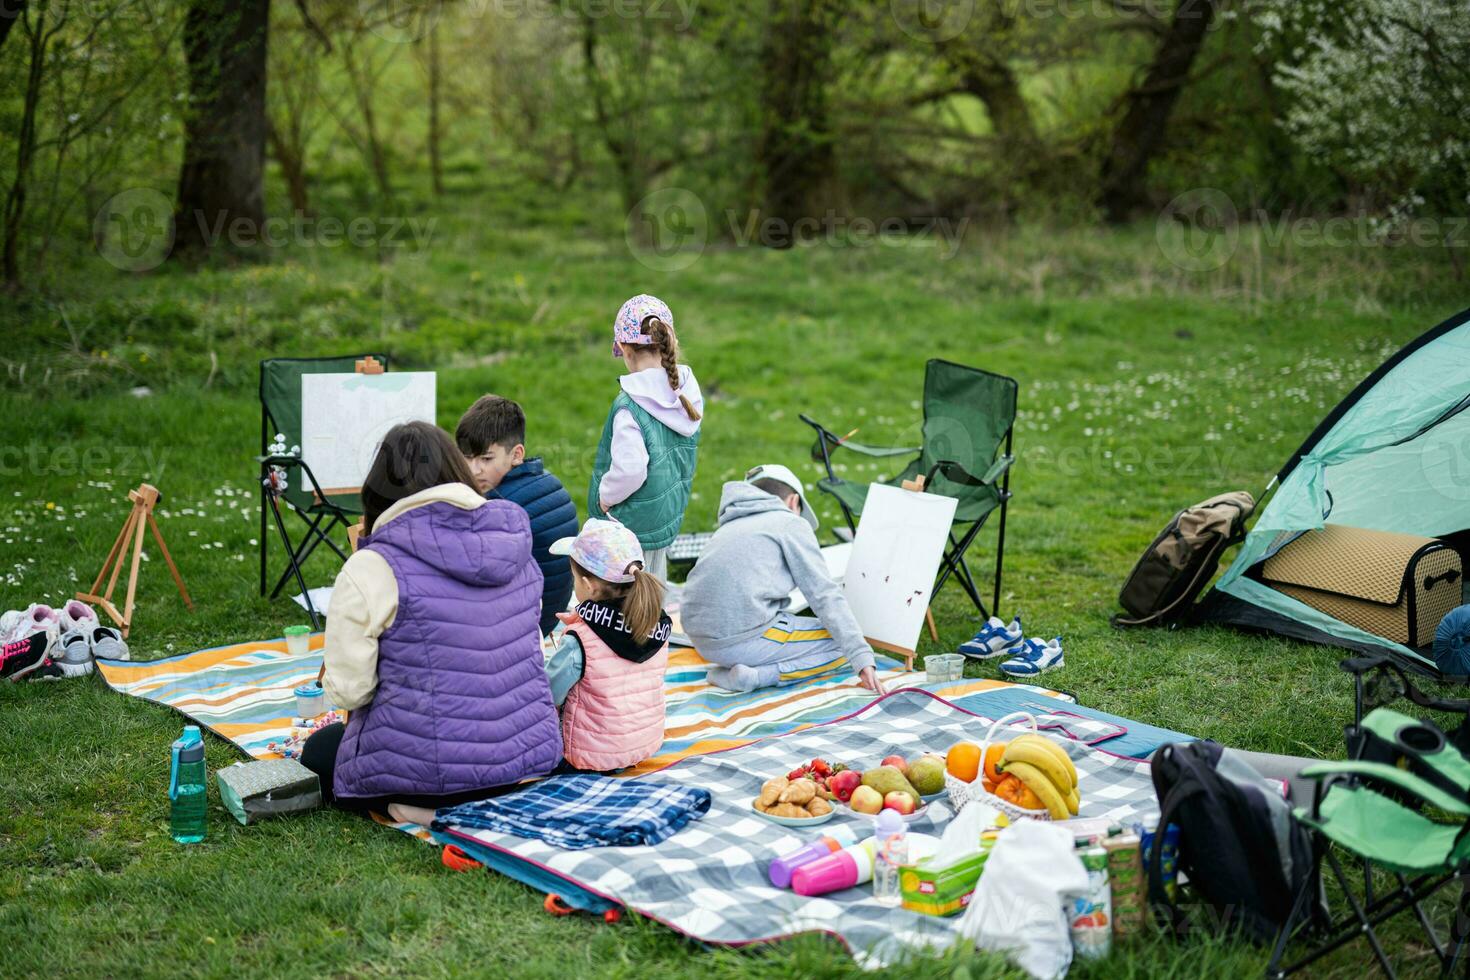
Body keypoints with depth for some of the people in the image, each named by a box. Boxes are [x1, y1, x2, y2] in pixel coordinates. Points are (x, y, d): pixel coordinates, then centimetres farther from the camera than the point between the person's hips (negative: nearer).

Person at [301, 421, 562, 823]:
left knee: (318, 753, 26)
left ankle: (425, 806, -1)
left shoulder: (372, 568, -16)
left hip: (431, 769, -6)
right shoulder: (515, 545, 2)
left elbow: (346, 691, -14)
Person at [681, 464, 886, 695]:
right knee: (843, 644, 4)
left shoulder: (729, 528, 27)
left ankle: (731, 668, 8)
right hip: (744, 639, -9)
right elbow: (825, 595, -2)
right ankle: (758, 675, -12)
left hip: (702, 640, 9)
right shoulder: (791, 523, 6)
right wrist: (862, 658, -4)